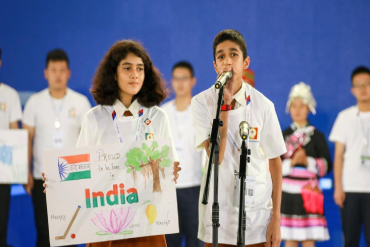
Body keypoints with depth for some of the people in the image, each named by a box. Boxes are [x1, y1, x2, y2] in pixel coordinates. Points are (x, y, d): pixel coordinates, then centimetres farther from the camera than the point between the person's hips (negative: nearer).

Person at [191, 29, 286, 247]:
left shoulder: (263, 105, -3)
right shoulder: (202, 102, -6)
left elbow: (274, 162, 3)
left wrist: (276, 218, -1)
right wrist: (224, 104, -18)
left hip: (258, 215, 1)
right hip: (218, 214, -1)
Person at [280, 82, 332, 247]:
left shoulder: (316, 136, 3)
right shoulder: (283, 135, 8)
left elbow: (326, 165, -1)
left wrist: (307, 161, -15)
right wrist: (292, 162, -13)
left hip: (307, 194, -2)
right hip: (287, 192, 2)